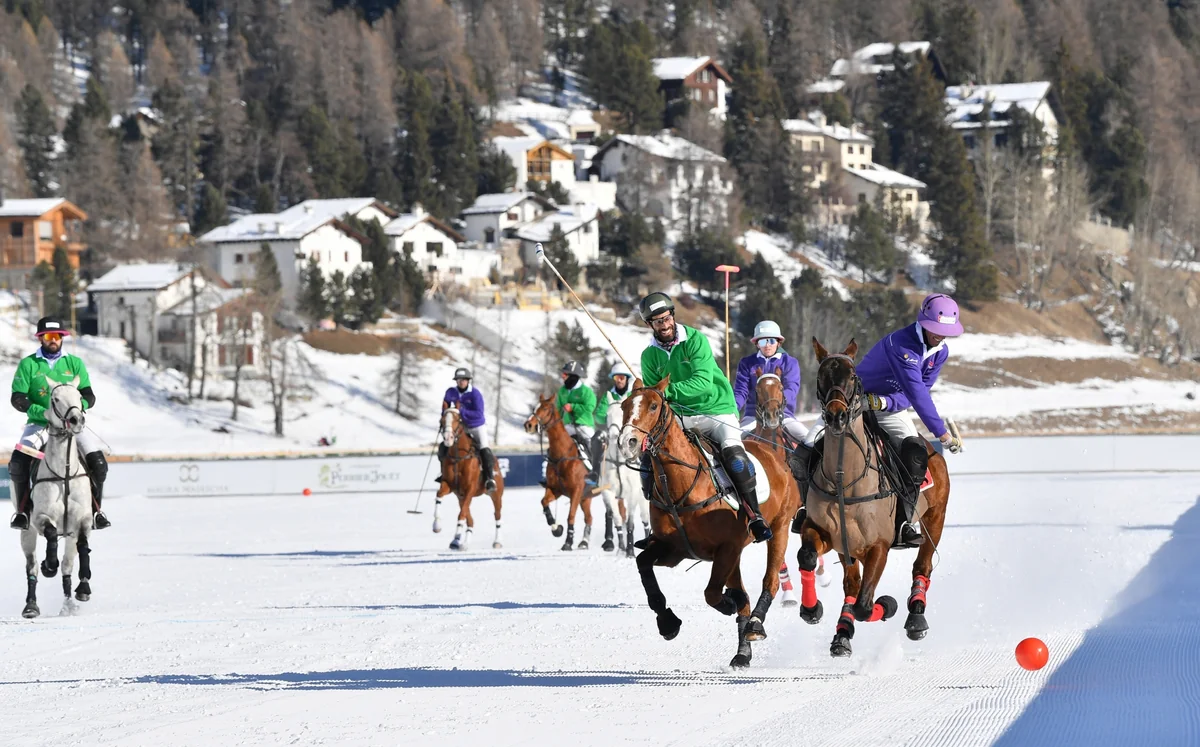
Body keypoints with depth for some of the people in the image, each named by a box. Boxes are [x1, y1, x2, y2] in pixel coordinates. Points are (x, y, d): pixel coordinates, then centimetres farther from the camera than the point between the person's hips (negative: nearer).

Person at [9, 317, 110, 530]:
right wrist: (40, 411, -20)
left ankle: (96, 510, -2)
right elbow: (17, 398, -3)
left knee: (98, 462, -19)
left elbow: (89, 396, 6)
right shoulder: (28, 365, 3)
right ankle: (23, 510, -7)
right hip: (39, 423, -1)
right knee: (18, 462, -25)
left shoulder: (75, 363, 9)